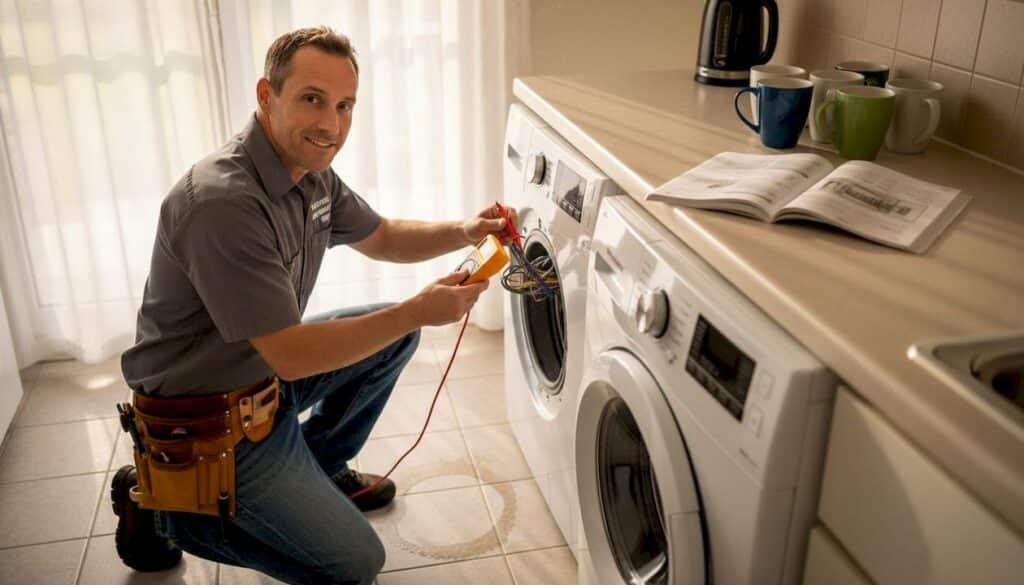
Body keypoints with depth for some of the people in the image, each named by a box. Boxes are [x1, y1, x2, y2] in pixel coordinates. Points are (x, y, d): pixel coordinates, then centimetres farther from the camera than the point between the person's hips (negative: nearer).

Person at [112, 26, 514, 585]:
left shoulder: (311, 174, -2)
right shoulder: (224, 201, -32)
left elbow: (381, 238, 14)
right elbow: (292, 355, -30)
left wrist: (463, 231, -4)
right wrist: (418, 310, -25)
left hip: (264, 370, 9)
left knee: (397, 336, 12)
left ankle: (319, 467, 24)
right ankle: (163, 506, 6)